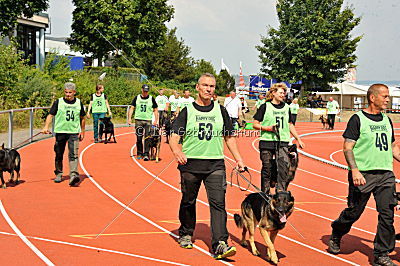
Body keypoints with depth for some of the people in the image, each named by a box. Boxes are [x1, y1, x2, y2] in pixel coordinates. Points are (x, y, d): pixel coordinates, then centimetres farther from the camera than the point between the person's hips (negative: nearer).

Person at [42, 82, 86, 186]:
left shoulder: (79, 103, 7)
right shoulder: (58, 102, 1)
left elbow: (82, 118, 17)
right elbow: (51, 115, 0)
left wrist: (82, 132, 18)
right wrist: (46, 127, -13)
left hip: (74, 132, 0)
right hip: (60, 132, 0)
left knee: (73, 154, -14)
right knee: (59, 154, 10)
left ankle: (73, 175, -23)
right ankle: (58, 174, 26)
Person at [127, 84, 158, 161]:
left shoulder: (151, 99, 5)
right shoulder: (137, 98, 8)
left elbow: (155, 110, 7)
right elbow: (132, 108, 8)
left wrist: (156, 120, -2)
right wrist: (129, 118, -3)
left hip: (148, 121, -1)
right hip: (138, 120, 1)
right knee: (139, 138, 4)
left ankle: (146, 154, -7)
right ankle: (139, 154, 15)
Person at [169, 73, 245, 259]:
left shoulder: (220, 111, 10)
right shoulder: (187, 111, 2)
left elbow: (229, 137, 17)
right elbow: (174, 137, -3)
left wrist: (238, 159, 8)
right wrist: (177, 152, -24)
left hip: (215, 164, 1)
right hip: (190, 163, -1)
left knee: (218, 203, -10)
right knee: (188, 202, 11)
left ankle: (220, 244, -14)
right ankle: (186, 234, 33)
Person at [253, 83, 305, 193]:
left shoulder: (286, 107, 13)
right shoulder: (265, 107, 0)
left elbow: (290, 125, 23)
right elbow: (255, 124, 0)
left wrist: (299, 139, 20)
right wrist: (268, 128, -13)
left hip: (283, 143, 3)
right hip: (267, 142, -3)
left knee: (284, 167, -11)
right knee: (267, 168, 4)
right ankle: (265, 193, 15)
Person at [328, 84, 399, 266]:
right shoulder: (357, 119, -5)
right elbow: (347, 147, -9)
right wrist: (354, 170, -20)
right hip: (363, 174, -5)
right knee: (354, 212, 5)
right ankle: (335, 237, 32)